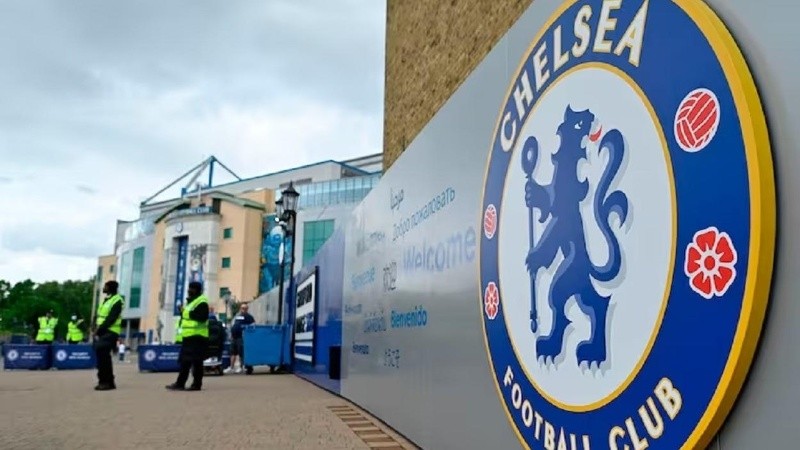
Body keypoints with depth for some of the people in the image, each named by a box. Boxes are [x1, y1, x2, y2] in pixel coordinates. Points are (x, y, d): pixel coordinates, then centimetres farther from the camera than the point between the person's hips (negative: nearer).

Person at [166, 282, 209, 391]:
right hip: (189, 336, 11)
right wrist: (182, 311, 10)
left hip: (196, 337, -11)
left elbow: (202, 317, -23)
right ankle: (180, 383, 15)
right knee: (185, 361, 11)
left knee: (196, 362, -8)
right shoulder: (190, 301, 21)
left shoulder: (201, 302, -11)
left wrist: (190, 313, -23)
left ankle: (196, 384, -5)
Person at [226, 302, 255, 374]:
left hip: (241, 337, -7)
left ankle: (240, 367, 3)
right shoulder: (237, 316, 19)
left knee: (241, 352, -5)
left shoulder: (248, 317, -3)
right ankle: (231, 367, 17)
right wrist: (231, 335, 19)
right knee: (233, 352, 11)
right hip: (234, 337, 8)